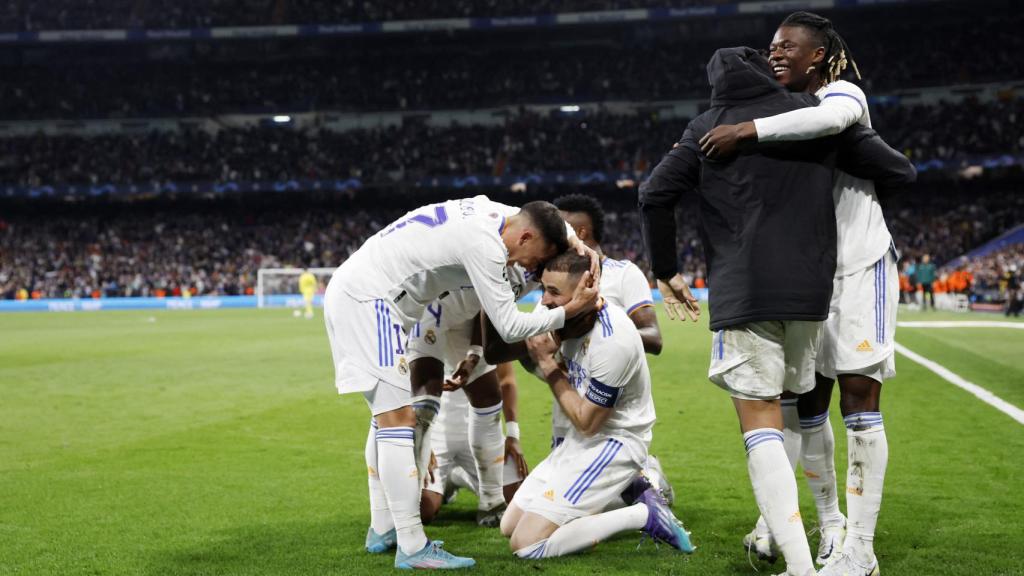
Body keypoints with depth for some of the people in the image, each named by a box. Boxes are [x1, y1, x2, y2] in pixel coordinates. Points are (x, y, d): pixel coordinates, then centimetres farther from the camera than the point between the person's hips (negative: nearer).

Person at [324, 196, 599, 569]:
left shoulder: (491, 211, 9)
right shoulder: (485, 244, -19)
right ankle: (412, 548, -14)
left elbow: (548, 219, 30)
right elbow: (510, 327, -16)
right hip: (366, 299, -11)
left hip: (350, 293, 11)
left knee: (388, 414, 17)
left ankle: (382, 530, 23)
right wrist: (570, 311, -9)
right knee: (399, 418, -13)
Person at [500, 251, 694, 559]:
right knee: (509, 526, 13)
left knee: (526, 544, -15)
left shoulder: (612, 341, -28)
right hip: (581, 440, 9)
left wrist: (547, 363, -14)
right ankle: (627, 498, 10)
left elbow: (586, 422, -19)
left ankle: (642, 515, -8)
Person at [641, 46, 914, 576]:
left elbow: (654, 195, -1)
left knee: (760, 423, -6)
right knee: (791, 406, 22)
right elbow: (898, 169, 9)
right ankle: (777, 527, 26)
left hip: (742, 293, -3)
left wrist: (665, 271, 10)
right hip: (810, 290, 3)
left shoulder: (708, 128, 6)